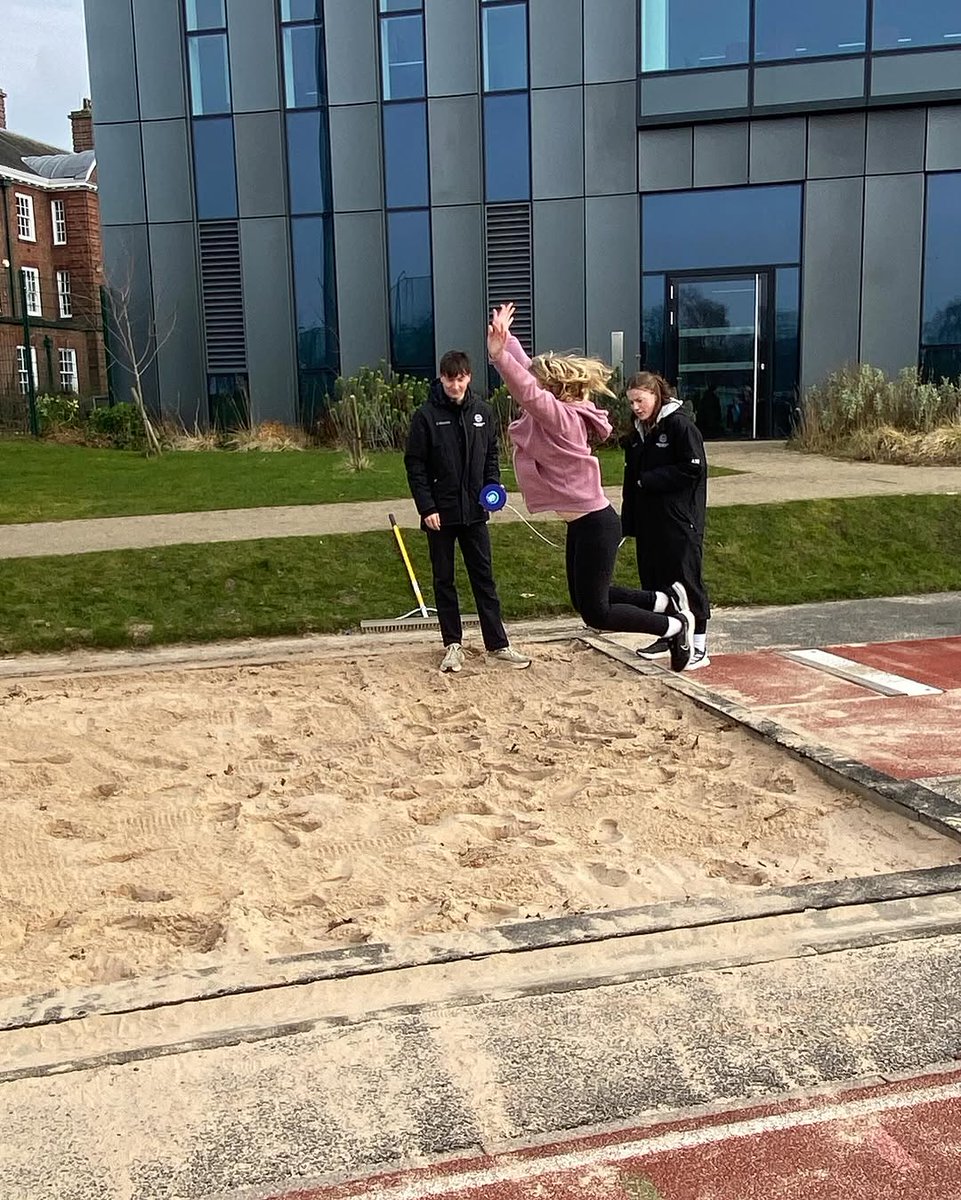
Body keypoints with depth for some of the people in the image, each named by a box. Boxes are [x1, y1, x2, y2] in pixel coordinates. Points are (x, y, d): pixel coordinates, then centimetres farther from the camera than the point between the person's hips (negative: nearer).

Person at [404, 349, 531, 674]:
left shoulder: (482, 411, 4)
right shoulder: (426, 415, -7)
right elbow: (414, 465, -7)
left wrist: (493, 487, -2)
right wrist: (426, 508, -13)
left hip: (474, 512, 3)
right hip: (440, 513, -3)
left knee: (484, 577, 6)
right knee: (444, 580, 7)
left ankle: (497, 644, 11)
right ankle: (453, 644, 18)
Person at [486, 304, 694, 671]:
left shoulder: (562, 417, -19)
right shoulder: (559, 413, 5)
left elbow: (528, 392, -37)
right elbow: (529, 371, 16)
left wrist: (498, 355, -48)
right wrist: (505, 335, 20)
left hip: (594, 524, -10)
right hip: (583, 523, 10)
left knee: (596, 613, 0)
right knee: (585, 600, 19)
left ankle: (676, 626, 15)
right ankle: (666, 601, 29)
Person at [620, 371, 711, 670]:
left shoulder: (680, 425, -10)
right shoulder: (637, 433, 13)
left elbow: (693, 468, -18)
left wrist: (649, 480, -15)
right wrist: (628, 522, 9)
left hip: (679, 521, -8)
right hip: (648, 521, 8)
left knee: (686, 578, -4)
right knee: (653, 577, 13)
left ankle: (699, 647, 3)